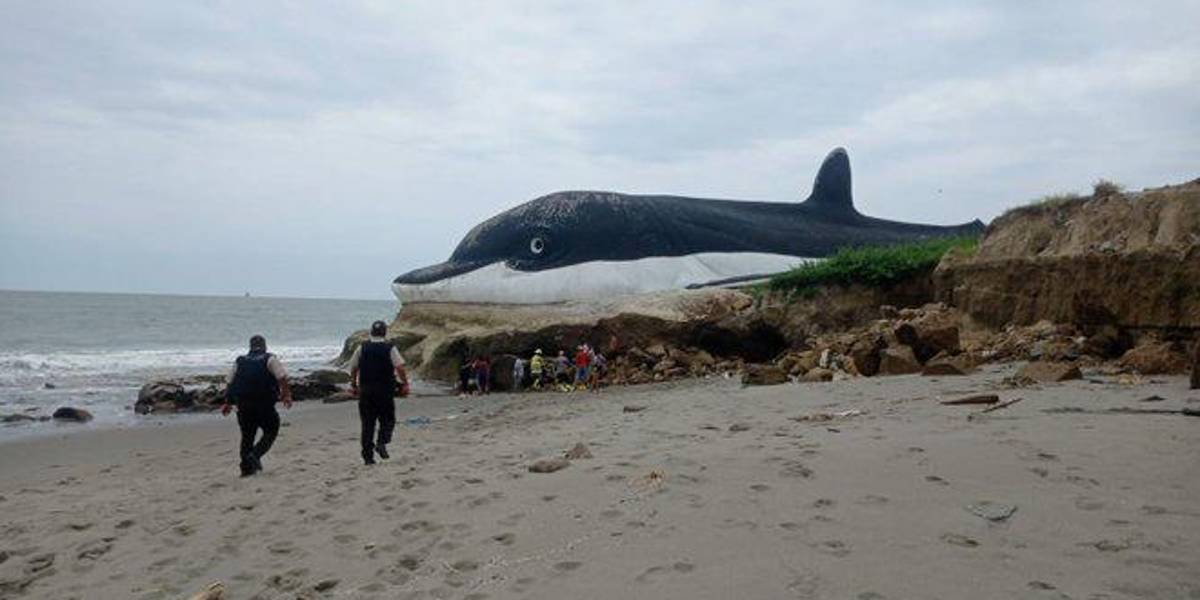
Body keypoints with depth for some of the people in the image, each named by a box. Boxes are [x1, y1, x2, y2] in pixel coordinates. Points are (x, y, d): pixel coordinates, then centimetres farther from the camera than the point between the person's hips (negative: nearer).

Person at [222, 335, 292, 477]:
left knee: (247, 436, 16)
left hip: (243, 406, 4)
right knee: (270, 432, 10)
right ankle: (255, 455, -10)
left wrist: (228, 403, 20)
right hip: (264, 405, -4)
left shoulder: (239, 361, 12)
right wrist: (287, 395, -5)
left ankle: (246, 467, 17)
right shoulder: (270, 359, 0)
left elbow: (229, 383, 12)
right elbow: (282, 378, -12)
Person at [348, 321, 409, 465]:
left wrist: (353, 386, 19)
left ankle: (368, 455, 6)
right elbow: (400, 367, -12)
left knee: (367, 423, 7)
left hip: (365, 390, 2)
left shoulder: (362, 348, 5)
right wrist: (405, 384, -3)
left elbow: (353, 369, 7)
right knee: (387, 420, 12)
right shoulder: (390, 348, -4)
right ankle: (382, 442, -11)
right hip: (385, 391, -2)